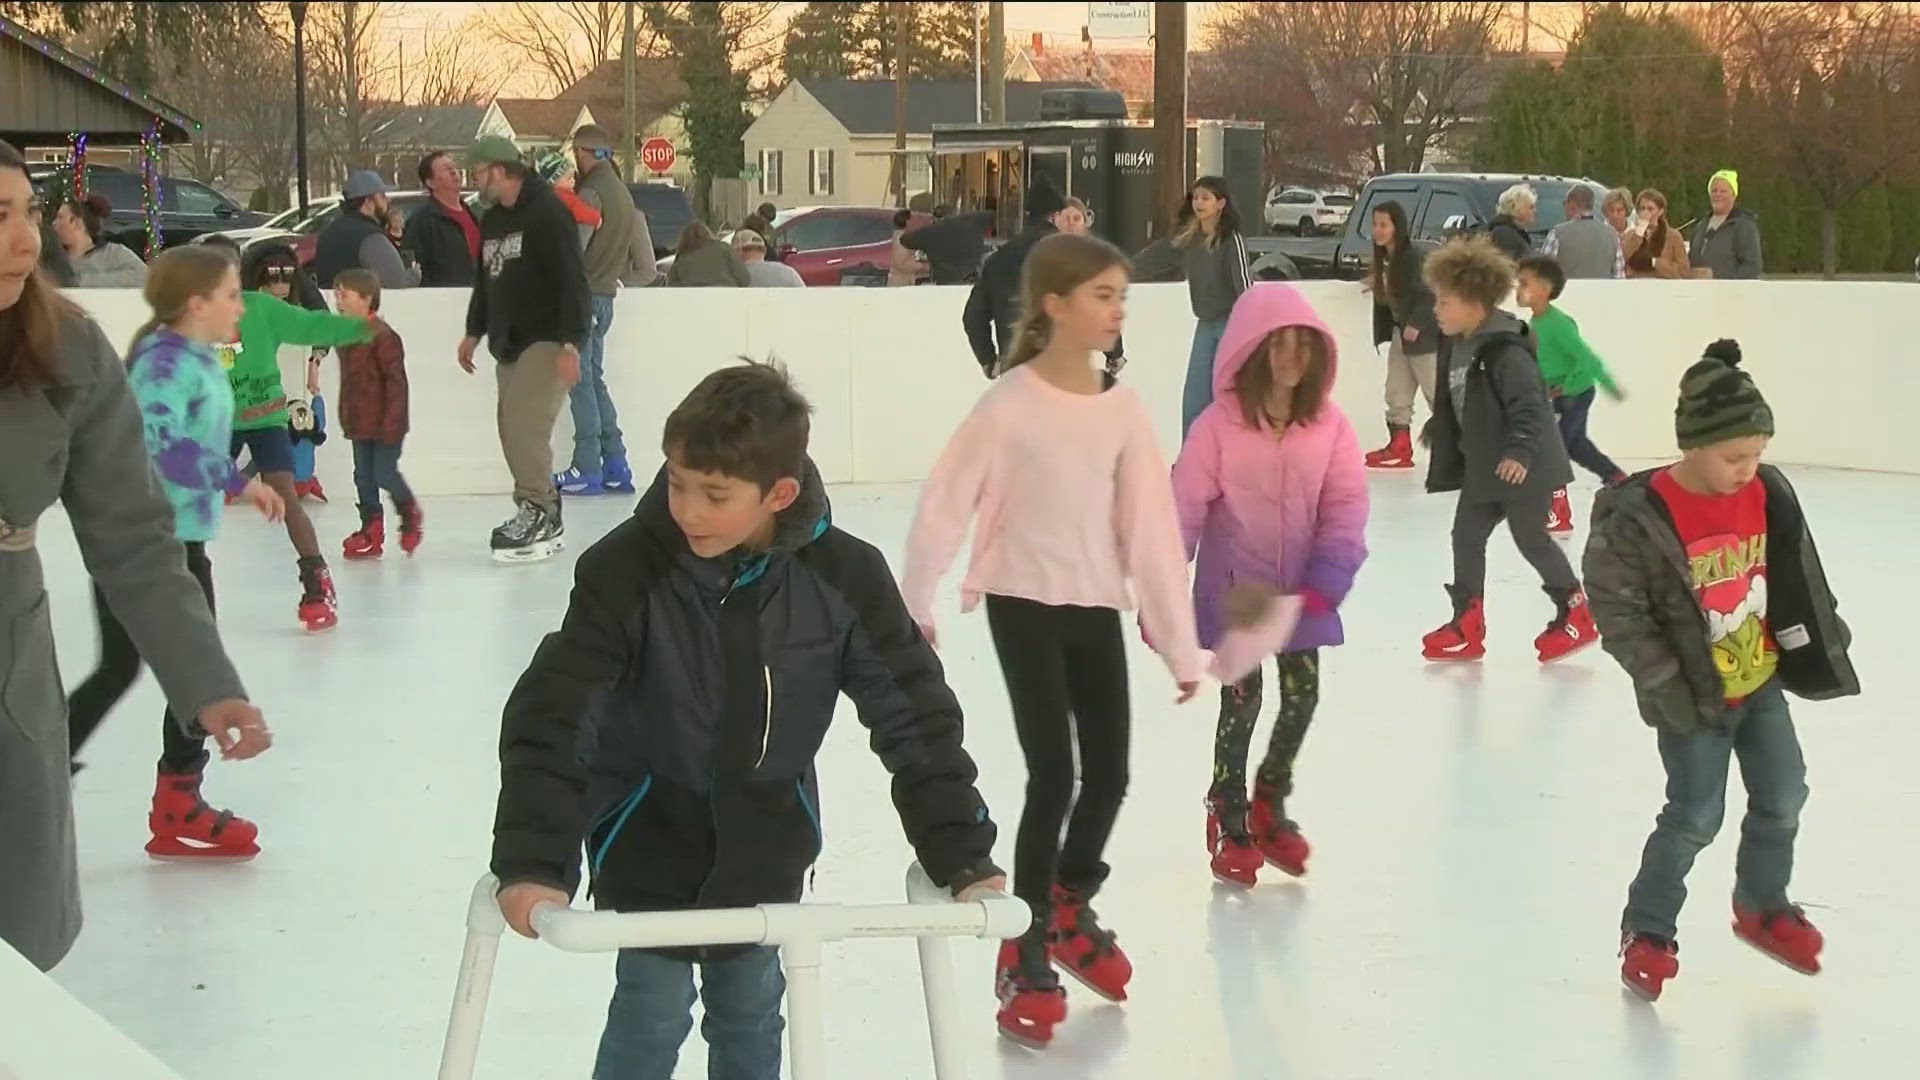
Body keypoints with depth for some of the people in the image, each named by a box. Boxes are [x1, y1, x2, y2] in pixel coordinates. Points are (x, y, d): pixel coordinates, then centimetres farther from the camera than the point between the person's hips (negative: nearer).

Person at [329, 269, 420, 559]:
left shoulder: (382, 336, -17)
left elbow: (396, 380, -19)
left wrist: (391, 421, -21)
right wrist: (346, 416, 16)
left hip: (385, 423, -8)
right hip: (360, 422, 8)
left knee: (384, 473, -6)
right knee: (364, 476, 9)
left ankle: (410, 514, 20)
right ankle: (371, 530, 15)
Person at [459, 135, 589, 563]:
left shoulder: (547, 213, -14)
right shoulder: (492, 219, 15)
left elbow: (572, 280, -19)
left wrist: (570, 343, -24)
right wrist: (475, 331, 25)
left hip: (547, 340, -9)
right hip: (509, 342, 9)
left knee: (525, 425, -17)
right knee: (512, 429, 5)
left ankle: (537, 515, -12)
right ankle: (542, 516, 13)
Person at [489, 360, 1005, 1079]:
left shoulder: (843, 576, -19)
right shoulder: (627, 569, -24)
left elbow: (914, 717, -11)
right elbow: (553, 716, -25)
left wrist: (962, 857, -13)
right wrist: (533, 861, -35)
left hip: (764, 837, 2)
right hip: (647, 831, -2)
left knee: (750, 1009, 13)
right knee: (656, 1004, 0)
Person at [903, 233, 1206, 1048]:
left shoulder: (1122, 409, 0)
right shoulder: (1010, 402, -14)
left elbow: (1152, 526, 1)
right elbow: (945, 504, -10)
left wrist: (1180, 642, 2)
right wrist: (913, 607, -7)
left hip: (1098, 610, 5)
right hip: (1025, 606, -5)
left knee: (1108, 776, 7)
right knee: (1052, 776, -8)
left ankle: (1071, 909, 35)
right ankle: (1025, 954, 6)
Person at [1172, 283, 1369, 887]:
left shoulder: (1330, 427, -7)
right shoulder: (1220, 426, -15)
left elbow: (1345, 508, -7)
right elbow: (1184, 507, -15)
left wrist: (1326, 583, -17)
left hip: (1300, 591, 3)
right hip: (1235, 588, -3)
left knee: (1302, 694, 8)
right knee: (1241, 697, 0)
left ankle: (1270, 802, 32)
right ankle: (1230, 820, 18)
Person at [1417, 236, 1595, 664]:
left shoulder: (1505, 352, -24)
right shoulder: (1456, 346, 4)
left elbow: (1528, 406, -29)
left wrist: (1520, 452, -38)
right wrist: (1440, 430, 28)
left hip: (1524, 468, -9)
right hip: (1482, 465, 9)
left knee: (1531, 539, 3)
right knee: (1466, 535, 7)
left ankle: (1576, 612, 21)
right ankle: (1467, 622, 13)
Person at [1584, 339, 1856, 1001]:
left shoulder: (1769, 496, -6)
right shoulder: (1640, 518, -23)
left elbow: (1798, 579, 9)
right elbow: (1616, 608, -17)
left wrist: (1824, 644, 13)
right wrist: (1663, 680, -16)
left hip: (1762, 679, 6)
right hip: (1694, 697, -6)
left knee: (1782, 798, 14)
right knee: (1696, 816, -4)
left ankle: (1762, 907, 38)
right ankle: (1647, 931, 15)